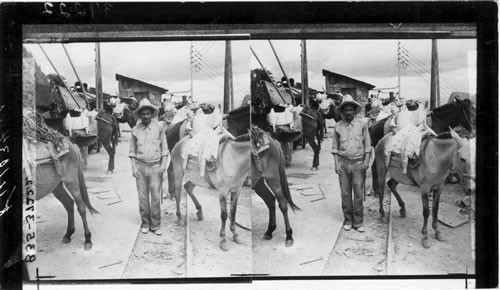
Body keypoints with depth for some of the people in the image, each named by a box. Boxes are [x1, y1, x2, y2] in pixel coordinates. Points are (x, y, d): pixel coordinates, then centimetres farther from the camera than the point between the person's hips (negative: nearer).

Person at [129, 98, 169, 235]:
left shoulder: (159, 127, 0)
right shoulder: (135, 130, 2)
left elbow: (164, 148, 3)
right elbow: (132, 151, 8)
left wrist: (163, 164, -4)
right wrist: (133, 167, 0)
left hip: (155, 166, -1)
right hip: (140, 166, 1)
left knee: (156, 196, -1)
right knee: (142, 196, 6)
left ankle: (155, 225, 8)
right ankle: (145, 223, 18)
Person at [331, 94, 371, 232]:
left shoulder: (362, 124, 0)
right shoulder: (338, 126, 2)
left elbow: (367, 144, 2)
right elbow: (335, 147, 6)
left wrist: (366, 161, -5)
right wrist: (336, 163, -3)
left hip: (358, 163, -1)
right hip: (343, 163, 1)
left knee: (358, 193, 1)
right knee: (345, 193, 7)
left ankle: (358, 222, 11)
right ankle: (348, 220, 19)